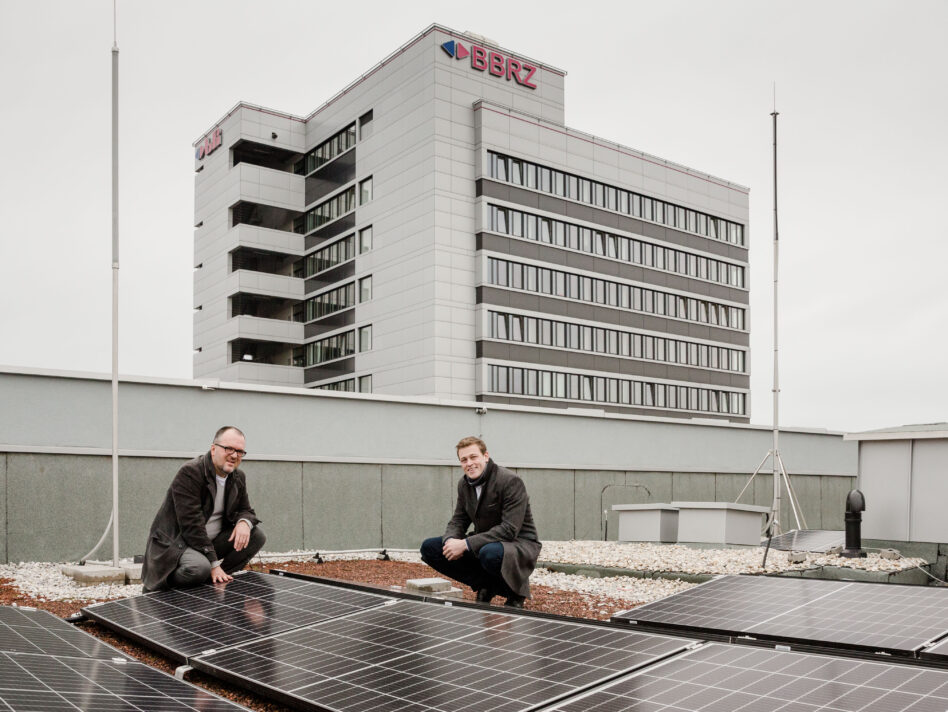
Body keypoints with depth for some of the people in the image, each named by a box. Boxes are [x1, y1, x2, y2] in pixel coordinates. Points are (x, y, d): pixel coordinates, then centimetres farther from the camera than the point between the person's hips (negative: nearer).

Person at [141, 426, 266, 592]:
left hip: (212, 541, 7)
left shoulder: (238, 478, 5)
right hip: (175, 543, -7)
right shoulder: (189, 473, -20)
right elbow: (192, 525, -24)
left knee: (257, 535, -7)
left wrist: (244, 522, -15)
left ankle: (219, 578, -4)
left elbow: (246, 510, 14)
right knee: (199, 567, -36)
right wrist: (214, 564, -25)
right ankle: (156, 588, -6)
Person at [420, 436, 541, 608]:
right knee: (429, 548, -5)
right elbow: (458, 520, 9)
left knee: (490, 553, -42)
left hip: (520, 544, -7)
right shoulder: (464, 484, 3)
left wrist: (466, 544, -30)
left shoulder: (510, 481, -21)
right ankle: (486, 587, 2)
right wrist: (451, 540, -17)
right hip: (484, 544, 7)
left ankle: (515, 593, -7)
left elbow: (509, 529, -27)